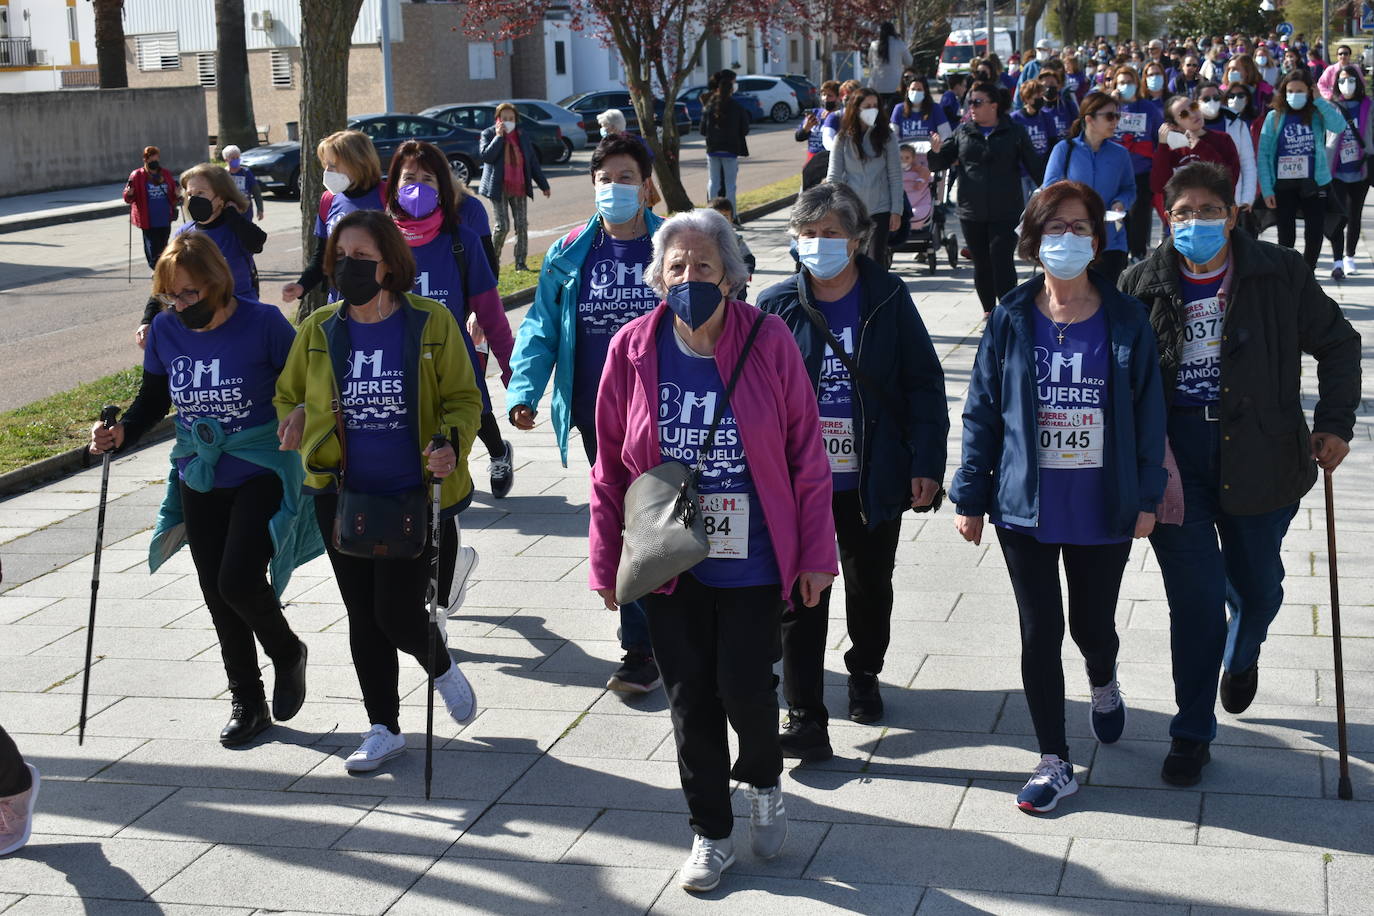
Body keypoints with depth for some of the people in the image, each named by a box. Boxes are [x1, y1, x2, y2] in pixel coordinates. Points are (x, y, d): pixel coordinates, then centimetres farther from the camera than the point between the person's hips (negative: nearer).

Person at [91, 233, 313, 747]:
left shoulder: (262, 323, -14)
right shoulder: (165, 331, -2)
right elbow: (153, 398, 11)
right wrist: (120, 434, -6)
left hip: (262, 473, -5)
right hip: (199, 481, 5)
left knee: (239, 580, -18)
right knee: (218, 597, 9)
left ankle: (287, 653, 15)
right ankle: (247, 705, 26)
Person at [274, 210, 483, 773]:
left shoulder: (431, 323, -7)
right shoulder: (318, 330, 1)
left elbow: (463, 400, -2)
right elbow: (288, 396, 16)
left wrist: (452, 444, -22)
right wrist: (298, 421, -7)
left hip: (415, 495, -3)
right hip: (344, 496, 4)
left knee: (397, 612, -5)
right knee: (363, 616, 10)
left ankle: (441, 667, 30)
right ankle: (384, 729, 26)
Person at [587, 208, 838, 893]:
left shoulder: (768, 342, -8)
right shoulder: (632, 349, -4)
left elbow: (806, 456, -3)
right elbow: (611, 468, 3)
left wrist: (814, 554, -3)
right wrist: (607, 563, 4)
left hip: (751, 561, -2)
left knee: (744, 687, -6)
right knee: (690, 698, 9)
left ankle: (763, 780, 29)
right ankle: (710, 831, 28)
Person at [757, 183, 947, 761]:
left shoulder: (887, 299, -4)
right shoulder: (777, 306, -3)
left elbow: (924, 383, -2)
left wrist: (925, 463, -7)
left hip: (874, 481, 1)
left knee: (871, 586, 18)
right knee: (800, 595, -4)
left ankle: (864, 674, 43)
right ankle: (805, 720, -1)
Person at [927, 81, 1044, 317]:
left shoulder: (1014, 133, 1)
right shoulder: (963, 131, 8)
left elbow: (1035, 167, 4)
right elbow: (941, 162, 10)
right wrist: (936, 152, -13)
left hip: (1006, 211, -3)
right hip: (971, 211, 3)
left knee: (1001, 260, -10)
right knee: (981, 263, 9)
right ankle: (988, 310, 22)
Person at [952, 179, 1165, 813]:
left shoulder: (1126, 320, -3)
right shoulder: (1011, 322, -3)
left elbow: (1148, 410, 2)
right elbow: (982, 411, 1)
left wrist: (1147, 496, 0)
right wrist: (969, 497, 0)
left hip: (1104, 511, 0)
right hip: (1026, 508, 0)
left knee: (1093, 626, 13)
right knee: (1040, 633, 3)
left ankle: (1103, 685, 50)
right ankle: (1055, 763, 16)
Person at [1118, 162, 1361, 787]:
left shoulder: (1279, 274, -2)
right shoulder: (1143, 284, -1)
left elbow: (1337, 344, 9)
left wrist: (1335, 424, 1)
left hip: (1257, 456, 1)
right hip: (1173, 459, -1)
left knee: (1259, 587, 15)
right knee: (1194, 598, -3)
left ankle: (1242, 657, 52)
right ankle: (1191, 732, 13)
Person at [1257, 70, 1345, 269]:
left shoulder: (1317, 114, 1)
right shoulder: (1274, 117, -1)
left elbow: (1339, 126, -20)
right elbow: (1263, 154, -3)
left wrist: (1319, 101, -14)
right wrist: (1266, 189, -9)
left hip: (1314, 184, 1)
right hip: (1283, 186, -1)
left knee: (1315, 233, 5)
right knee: (1286, 236, 5)